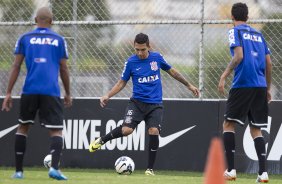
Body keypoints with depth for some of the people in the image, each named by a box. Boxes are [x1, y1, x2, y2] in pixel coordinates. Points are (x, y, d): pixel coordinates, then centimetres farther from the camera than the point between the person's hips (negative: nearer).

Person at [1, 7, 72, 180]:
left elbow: (16, 66, 4)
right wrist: (68, 94, 20)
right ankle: (55, 167, -24)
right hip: (51, 92, -1)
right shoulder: (59, 40, 9)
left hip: (30, 90, 1)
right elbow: (64, 69, 9)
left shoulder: (25, 39, 9)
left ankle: (19, 171, 16)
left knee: (23, 127, 18)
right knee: (56, 131, 0)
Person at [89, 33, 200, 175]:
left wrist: (189, 85, 22)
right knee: (126, 129, -22)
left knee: (154, 131, -19)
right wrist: (108, 96, -8)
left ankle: (150, 168, -4)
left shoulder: (157, 57, 2)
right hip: (137, 102, -1)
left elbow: (171, 71, 17)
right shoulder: (131, 62, -2)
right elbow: (122, 83, 6)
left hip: (155, 103, 1)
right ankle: (101, 140, 6)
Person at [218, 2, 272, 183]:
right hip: (260, 86, 5)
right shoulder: (258, 34, 19)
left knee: (229, 124, 3)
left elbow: (239, 56, -14)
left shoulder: (235, 32, 1)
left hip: (242, 84, -5)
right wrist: (268, 88, 23)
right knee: (256, 128, 9)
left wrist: (224, 76, -14)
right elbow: (269, 63, 16)